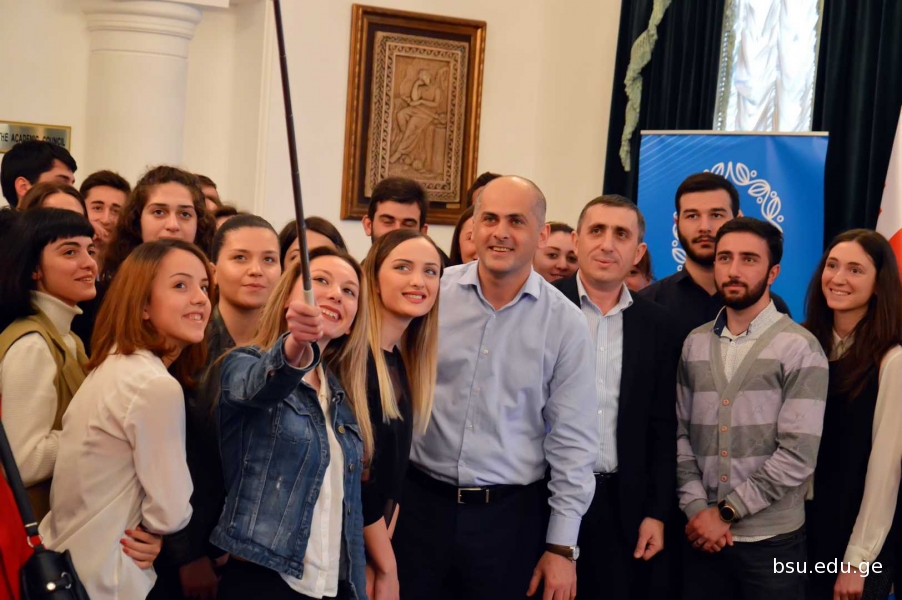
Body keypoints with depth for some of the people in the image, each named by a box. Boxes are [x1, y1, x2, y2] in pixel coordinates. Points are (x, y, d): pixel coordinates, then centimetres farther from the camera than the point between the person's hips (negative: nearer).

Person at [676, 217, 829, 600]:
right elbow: (680, 434, 5)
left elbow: (797, 456, -13)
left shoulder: (800, 348, -6)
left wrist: (726, 511, -12)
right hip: (703, 535, 4)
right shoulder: (695, 344, 8)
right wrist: (697, 508, -8)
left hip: (772, 540, -3)